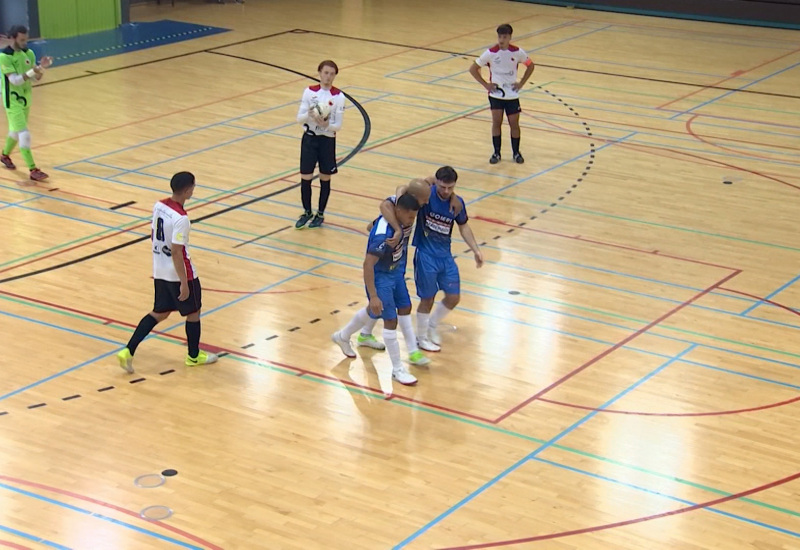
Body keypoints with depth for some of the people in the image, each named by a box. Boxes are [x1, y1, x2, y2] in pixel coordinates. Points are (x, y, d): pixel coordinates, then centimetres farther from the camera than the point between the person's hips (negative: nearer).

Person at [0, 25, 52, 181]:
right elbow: (15, 80, -25)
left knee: (16, 130, 22)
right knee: (24, 134, -12)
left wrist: (42, 67, -17)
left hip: (25, 98, 7)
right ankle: (33, 170, -11)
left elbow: (36, 78, 3)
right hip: (13, 100, -7)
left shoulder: (28, 53, 0)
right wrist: (33, 71, -36)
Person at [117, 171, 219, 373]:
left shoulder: (159, 205, -1)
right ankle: (194, 356, 31)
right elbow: (177, 252, -24)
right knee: (193, 312, 14)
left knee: (160, 312, 17)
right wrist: (184, 283, -18)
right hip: (179, 274, -8)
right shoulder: (181, 219, -26)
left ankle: (128, 352, 7)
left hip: (159, 271, 8)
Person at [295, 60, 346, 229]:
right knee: (305, 178, 3)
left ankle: (320, 214, 22)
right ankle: (307, 212, 21)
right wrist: (310, 114, -25)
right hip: (309, 138, 1)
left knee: (325, 179, 7)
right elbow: (299, 118, -4)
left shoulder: (338, 96, -7)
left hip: (327, 140, -1)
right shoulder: (309, 91, -2)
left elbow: (338, 125, -7)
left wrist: (326, 124, -27)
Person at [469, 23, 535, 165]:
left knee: (514, 123, 4)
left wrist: (521, 83, 1)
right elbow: (473, 69, -2)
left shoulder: (517, 52, -8)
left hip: (512, 94, 1)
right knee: (496, 122, -4)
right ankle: (496, 153, 9)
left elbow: (530, 66, 9)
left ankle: (516, 152, 19)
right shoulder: (491, 53, -12)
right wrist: (485, 84, -6)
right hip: (496, 93, -1)